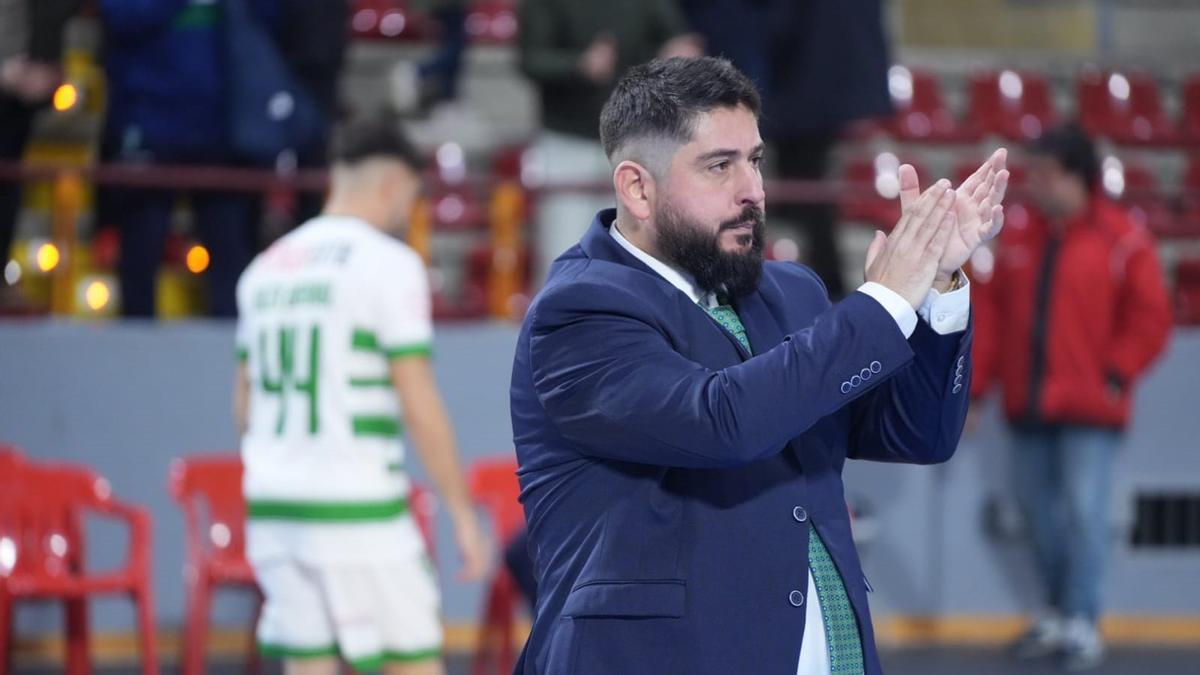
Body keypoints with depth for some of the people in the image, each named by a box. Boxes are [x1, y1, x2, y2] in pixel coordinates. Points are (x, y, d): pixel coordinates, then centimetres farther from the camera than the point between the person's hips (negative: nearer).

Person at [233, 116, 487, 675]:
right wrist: (462, 513, -6)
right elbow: (419, 406, -12)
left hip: (273, 507, 7)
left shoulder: (265, 268, 14)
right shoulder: (389, 263, -7)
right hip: (357, 511, -7)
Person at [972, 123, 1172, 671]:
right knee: (1037, 508, 11)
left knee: (1083, 512, -10)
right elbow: (994, 314, 13)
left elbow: (1149, 319, -5)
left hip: (1089, 408, -5)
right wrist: (978, 384, 9)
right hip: (1029, 406, 5)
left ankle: (1081, 624, -3)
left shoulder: (1123, 243, -5)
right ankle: (1054, 611, 25)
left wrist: (1115, 375, -12)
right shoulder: (1019, 241, 10)